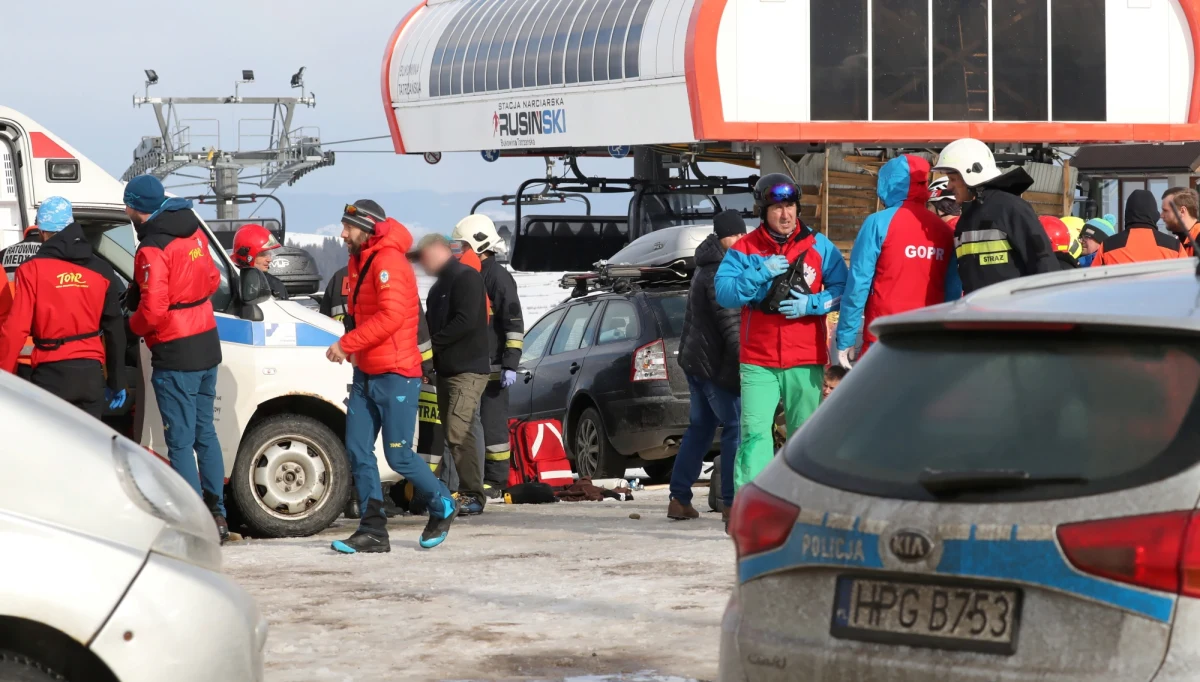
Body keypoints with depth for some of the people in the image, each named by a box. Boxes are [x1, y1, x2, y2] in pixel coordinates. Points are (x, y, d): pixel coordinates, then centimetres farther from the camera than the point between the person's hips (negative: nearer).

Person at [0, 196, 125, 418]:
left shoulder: (33, 269, -7)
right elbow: (114, 329, 10)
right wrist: (116, 382, 18)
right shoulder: (101, 270, 7)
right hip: (91, 373, 4)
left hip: (51, 374, -4)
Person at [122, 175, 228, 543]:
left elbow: (152, 311, -23)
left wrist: (133, 325, -4)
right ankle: (217, 515, 21)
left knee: (181, 441, -3)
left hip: (175, 354, -8)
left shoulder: (153, 249, -19)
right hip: (207, 346, 8)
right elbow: (212, 279, 17)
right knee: (205, 433, 17)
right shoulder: (193, 232, 6)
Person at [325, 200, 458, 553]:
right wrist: (351, 346, 3)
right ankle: (373, 531, 4)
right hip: (365, 375, 9)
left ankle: (442, 507, 18)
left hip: (395, 377, -9)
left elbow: (391, 316, -26)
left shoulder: (389, 262, -16)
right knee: (358, 451, 2)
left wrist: (346, 343, -23)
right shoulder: (360, 262, 15)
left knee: (399, 456, -4)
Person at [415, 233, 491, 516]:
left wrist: (432, 344, -13)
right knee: (453, 432, 9)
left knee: (457, 431, -17)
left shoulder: (465, 277, -9)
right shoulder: (439, 286, 21)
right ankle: (468, 492, 13)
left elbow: (466, 321, -20)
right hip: (446, 370, 10)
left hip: (468, 369, -10)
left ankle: (473, 496, -16)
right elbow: (433, 323, 20)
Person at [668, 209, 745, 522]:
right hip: (717, 364, -10)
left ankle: (679, 499, 15)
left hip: (695, 357, 10)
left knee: (700, 427, 14)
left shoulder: (707, 267, 16)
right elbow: (731, 324, -22)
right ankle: (732, 502, -9)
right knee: (736, 427, -7)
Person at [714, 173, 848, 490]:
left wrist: (811, 304, -13)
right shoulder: (744, 249, 5)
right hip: (758, 361, -1)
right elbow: (723, 292, -7)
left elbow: (843, 289, 3)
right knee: (754, 434, -9)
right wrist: (761, 274, -18)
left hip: (806, 362, 1)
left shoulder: (819, 246, 6)